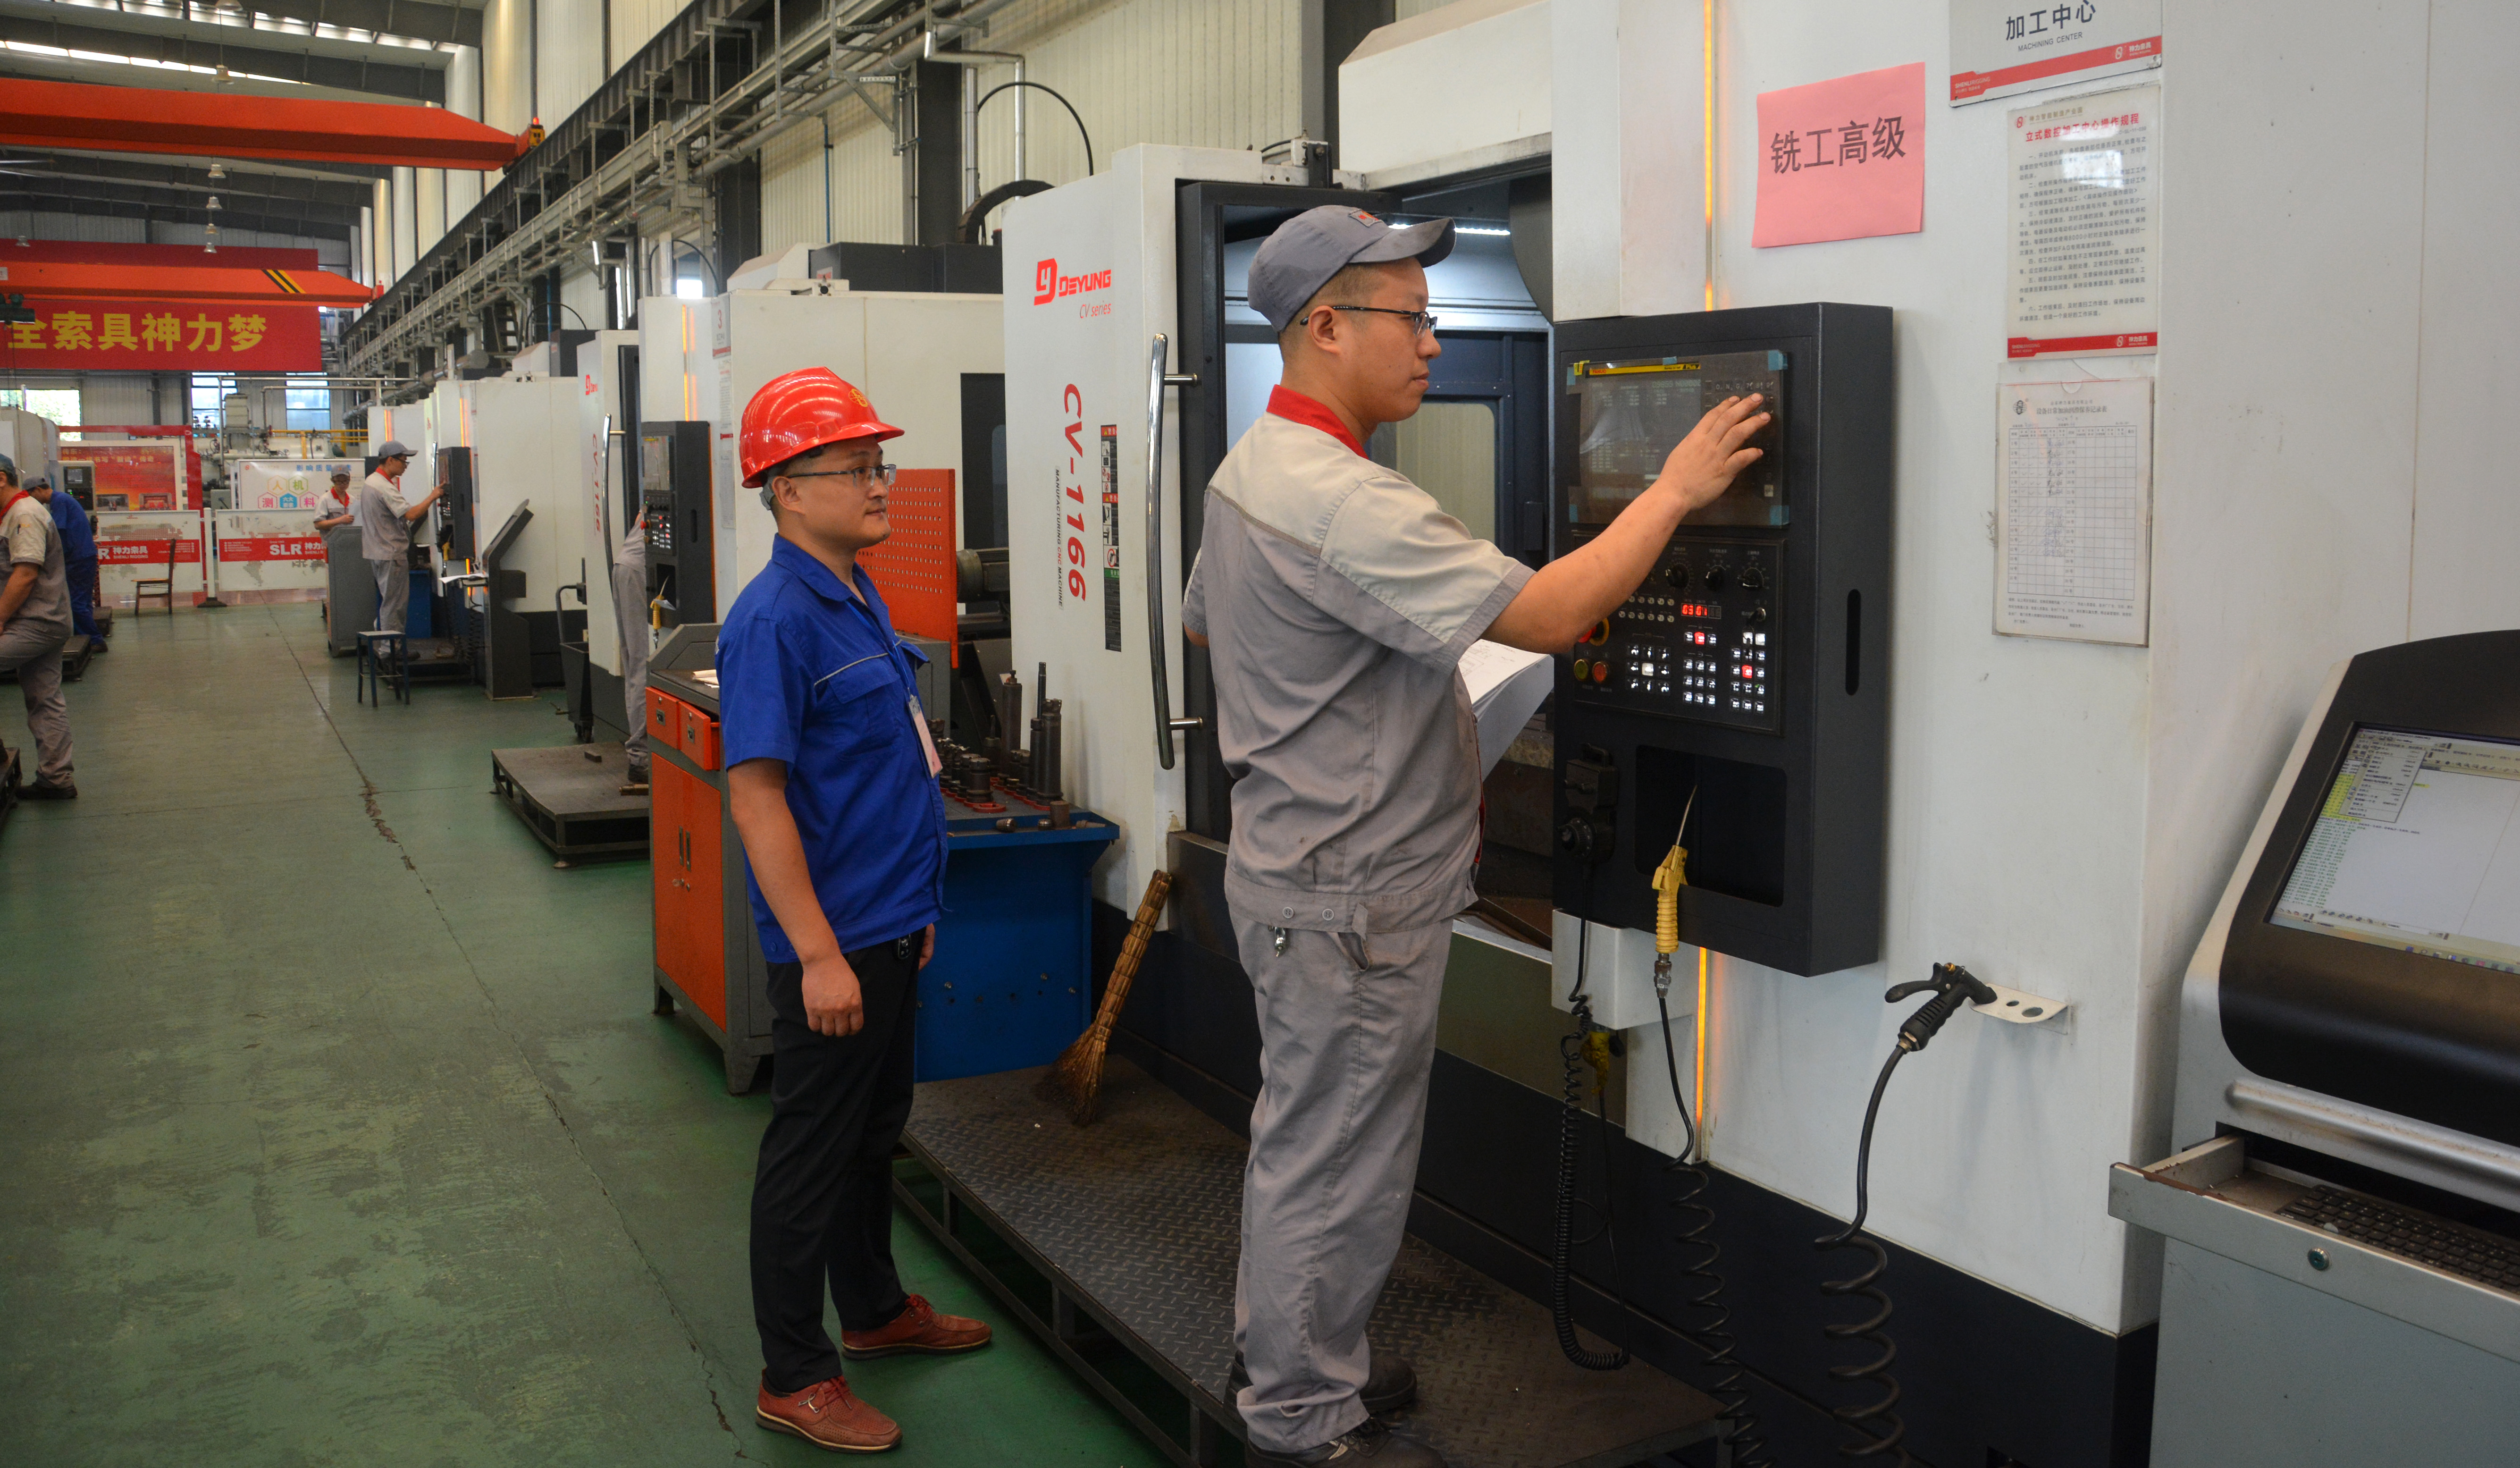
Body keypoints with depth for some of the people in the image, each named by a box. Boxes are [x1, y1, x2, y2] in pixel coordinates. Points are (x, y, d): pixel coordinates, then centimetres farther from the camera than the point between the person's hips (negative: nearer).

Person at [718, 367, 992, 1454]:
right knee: (810, 1153, 4)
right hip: (831, 942, -9)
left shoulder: (860, 598, 9)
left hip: (889, 928, 9)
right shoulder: (774, 619, -19)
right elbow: (756, 796, -23)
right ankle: (794, 1378, 19)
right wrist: (819, 956, -24)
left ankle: (875, 1309, 40)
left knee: (874, 1131, 22)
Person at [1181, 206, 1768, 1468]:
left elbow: (1202, 620, 25)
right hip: (1350, 896, -11)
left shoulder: (1247, 474, 9)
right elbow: (1546, 614, -30)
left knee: (1305, 1138, 23)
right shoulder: (1338, 502, -26)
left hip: (1295, 865, 11)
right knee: (1333, 1161, 4)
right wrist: (1678, 486, -20)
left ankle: (1285, 1358, 39)